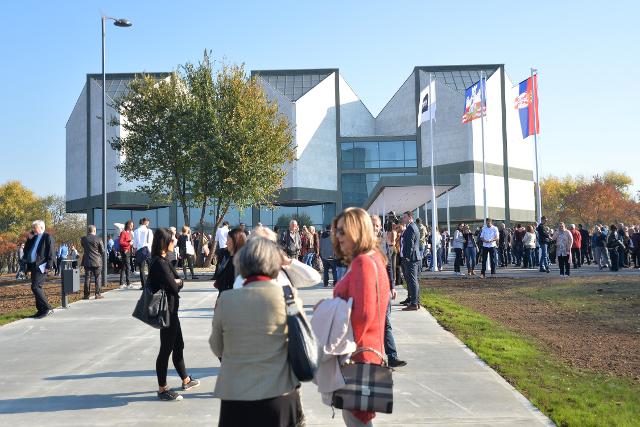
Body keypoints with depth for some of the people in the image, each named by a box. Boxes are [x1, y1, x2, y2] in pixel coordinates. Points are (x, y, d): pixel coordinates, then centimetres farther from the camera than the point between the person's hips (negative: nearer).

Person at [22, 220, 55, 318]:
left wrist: (48, 266, -18)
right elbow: (26, 250, 19)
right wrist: (29, 239, 8)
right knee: (38, 288, 9)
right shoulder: (34, 238, 19)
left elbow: (51, 252, -13)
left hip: (41, 266, -9)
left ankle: (47, 308, -10)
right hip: (33, 266, 9)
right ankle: (41, 310, 13)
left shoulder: (47, 237, -6)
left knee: (36, 287, -15)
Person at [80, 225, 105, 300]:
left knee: (87, 278, 7)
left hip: (87, 262, 2)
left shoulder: (83, 239, -1)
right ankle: (97, 294, 4)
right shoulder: (98, 239, -8)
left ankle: (86, 294, 8)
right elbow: (102, 251, -2)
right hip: (97, 262, -2)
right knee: (97, 278, 4)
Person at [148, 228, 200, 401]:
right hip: (167, 310, -10)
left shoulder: (161, 261, 12)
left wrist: (176, 282, -9)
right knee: (166, 348, 0)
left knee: (178, 345, 21)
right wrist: (177, 283, -2)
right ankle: (162, 389, 10)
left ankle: (186, 380, 36)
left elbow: (179, 282, 12)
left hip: (170, 310, 10)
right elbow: (174, 287, -22)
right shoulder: (160, 263, -20)